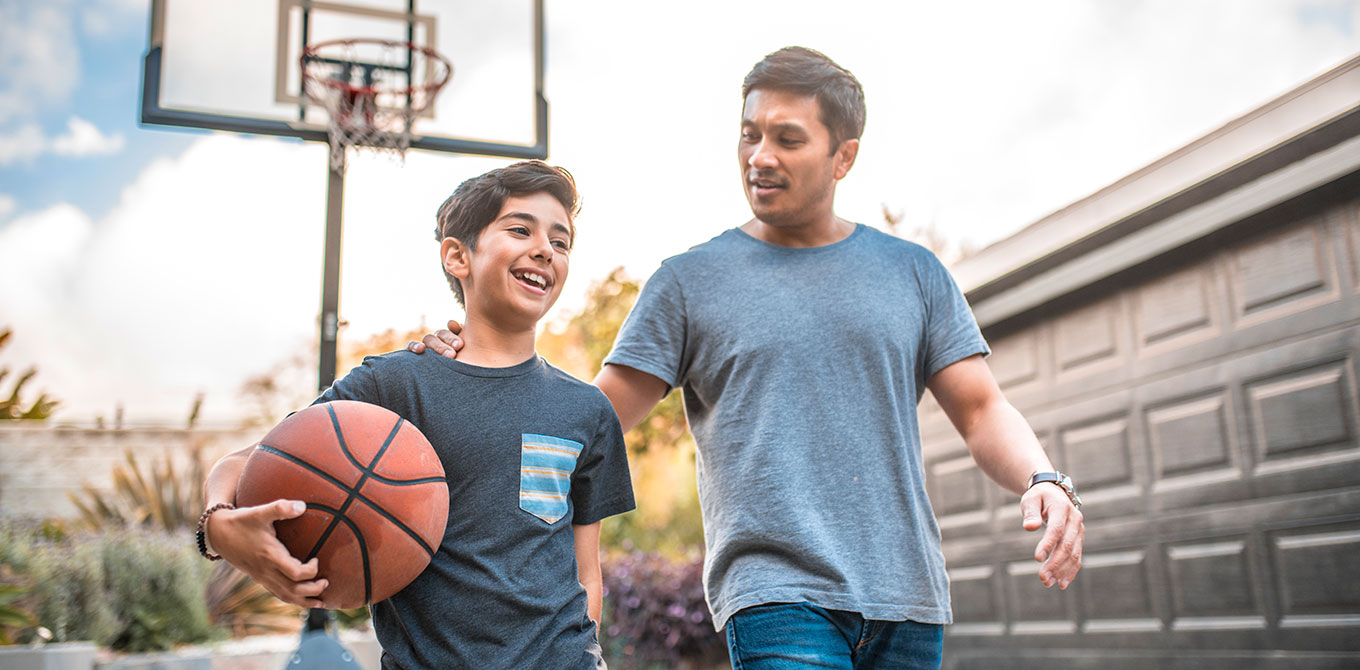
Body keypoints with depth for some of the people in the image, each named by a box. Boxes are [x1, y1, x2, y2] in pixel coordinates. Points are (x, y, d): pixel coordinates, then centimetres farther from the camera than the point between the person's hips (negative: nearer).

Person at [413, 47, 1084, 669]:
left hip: (906, 600, 4)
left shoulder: (914, 272, 11)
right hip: (777, 596, -3)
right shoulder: (690, 280, 5)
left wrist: (1044, 480, -10)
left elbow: (981, 410, 9)